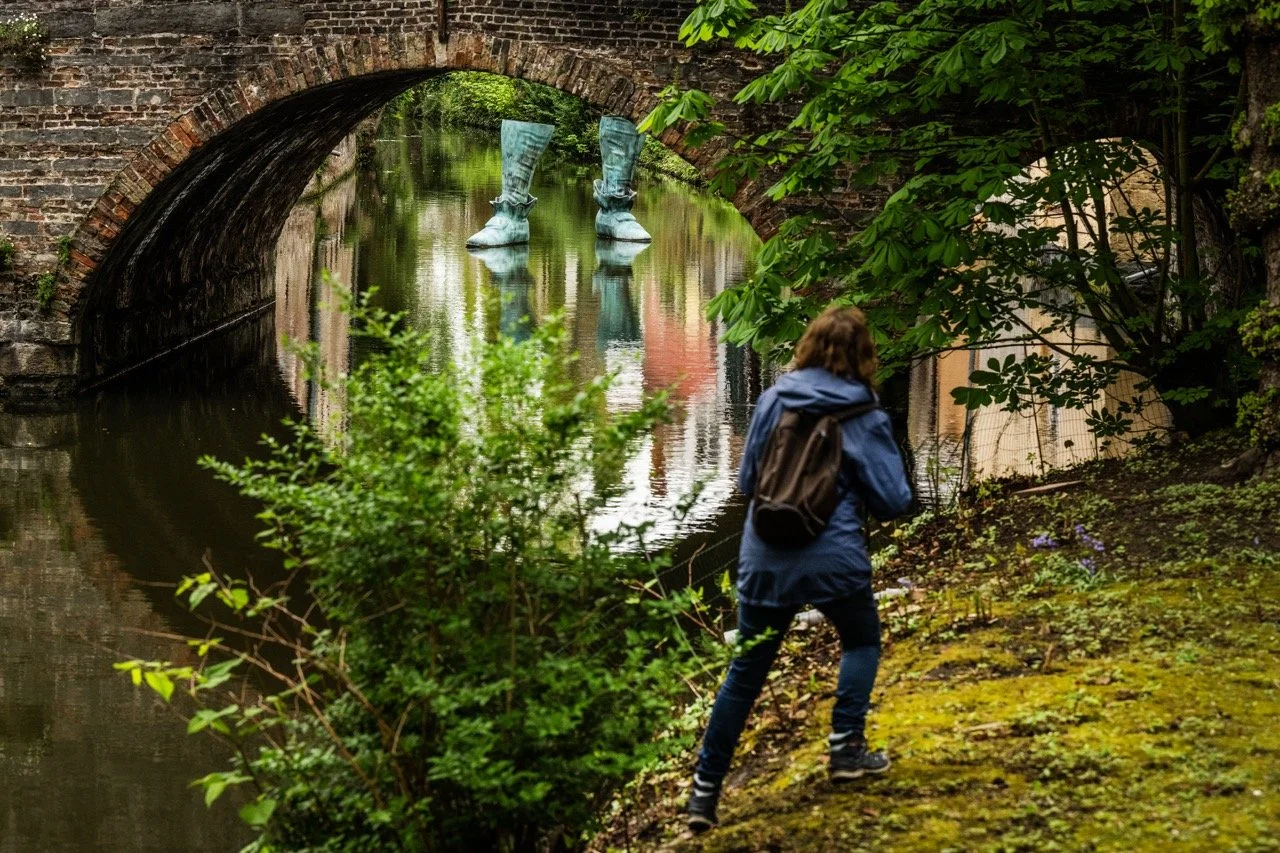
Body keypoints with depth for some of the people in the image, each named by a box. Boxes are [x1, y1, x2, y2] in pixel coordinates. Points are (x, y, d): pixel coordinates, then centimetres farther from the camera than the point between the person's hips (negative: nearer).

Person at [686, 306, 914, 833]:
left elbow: (746, 481, 12)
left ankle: (705, 790, 9)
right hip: (833, 559, -3)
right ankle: (846, 748, 16)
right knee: (861, 641, 26)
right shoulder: (863, 417, -5)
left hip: (764, 558, 3)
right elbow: (893, 501, -3)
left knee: (745, 672, 11)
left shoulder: (772, 400, 4)